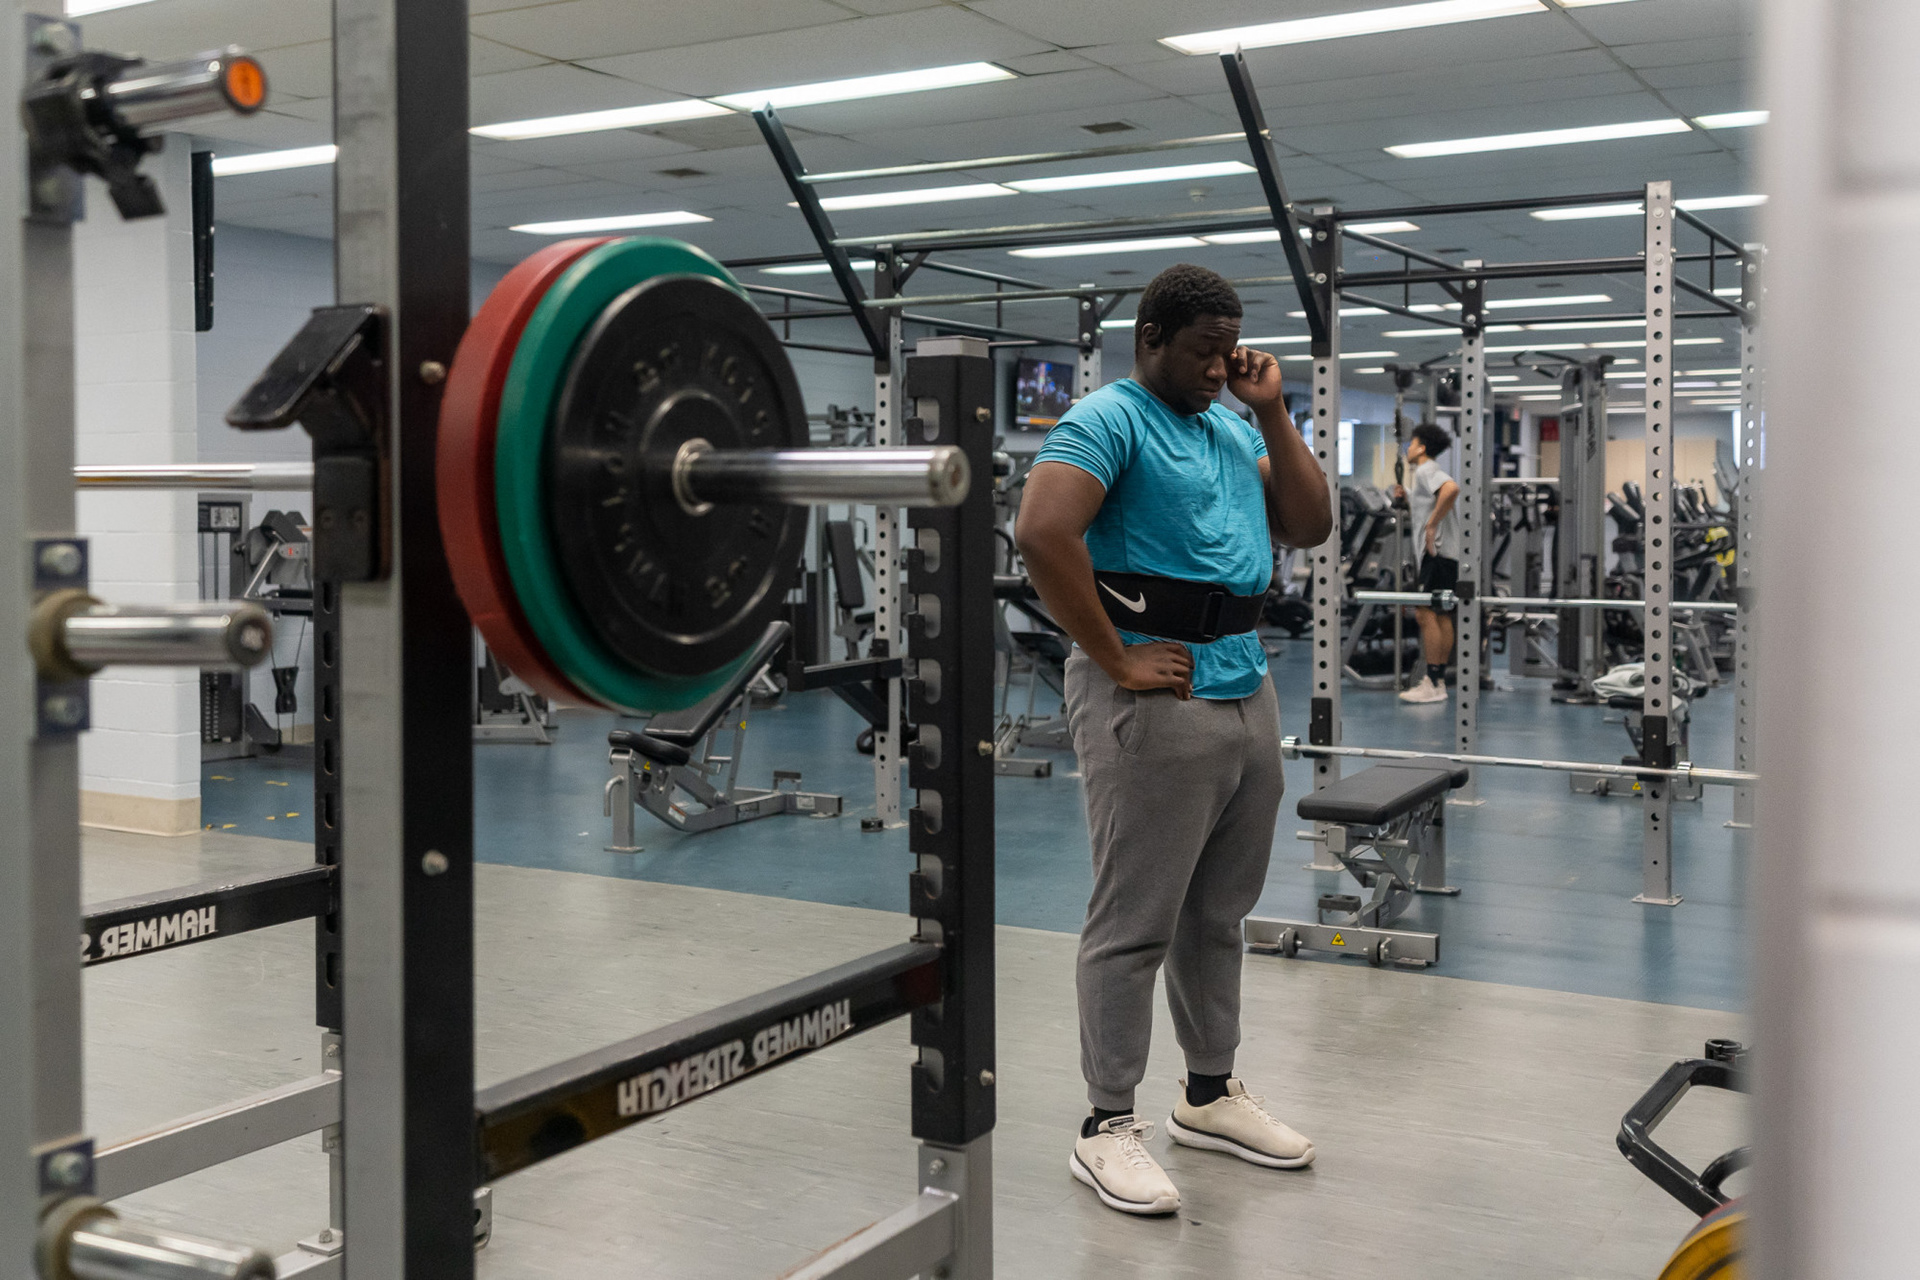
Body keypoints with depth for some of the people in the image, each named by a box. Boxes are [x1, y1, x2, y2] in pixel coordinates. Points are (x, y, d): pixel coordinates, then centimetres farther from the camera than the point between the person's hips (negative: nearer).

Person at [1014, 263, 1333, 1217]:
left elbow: (1310, 527, 14)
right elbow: (1041, 535, -24)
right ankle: (1108, 1125, 10)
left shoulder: (1233, 431, 18)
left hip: (1248, 689, 8)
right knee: (1135, 923, -1)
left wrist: (1273, 414, 6)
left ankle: (1210, 1092, 31)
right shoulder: (1108, 421, -9)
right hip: (1158, 697, -8)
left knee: (1219, 913, 17)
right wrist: (1115, 662, -19)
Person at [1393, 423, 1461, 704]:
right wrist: (1405, 499, 11)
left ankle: (1432, 684, -13)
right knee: (1440, 615, 11)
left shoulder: (1426, 470, -8)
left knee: (1425, 612, -12)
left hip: (1437, 550, -11)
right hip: (1439, 552, 11)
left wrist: (1432, 524, -24)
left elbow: (1451, 489, -29)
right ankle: (1438, 681, 15)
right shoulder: (1424, 473, 23)